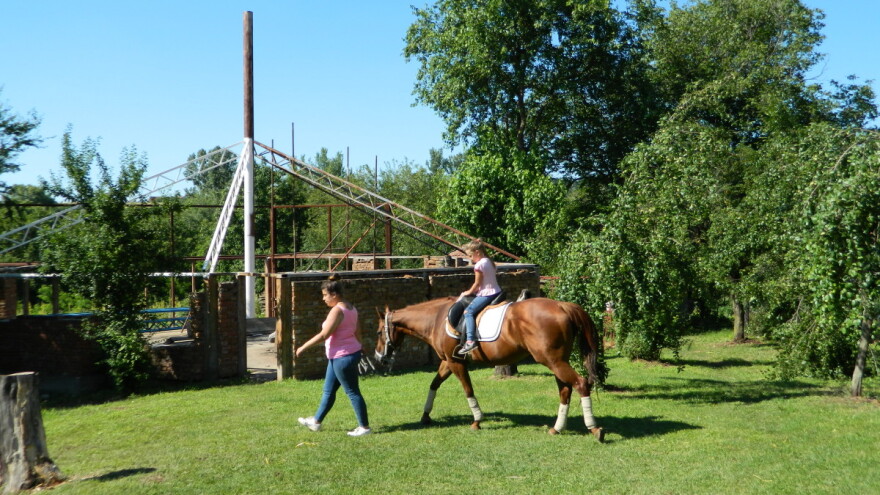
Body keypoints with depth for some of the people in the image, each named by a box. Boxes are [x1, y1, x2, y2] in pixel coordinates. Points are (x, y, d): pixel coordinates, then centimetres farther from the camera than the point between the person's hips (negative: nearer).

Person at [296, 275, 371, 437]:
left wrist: (303, 347, -15)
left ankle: (364, 427, 9)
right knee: (328, 390, 20)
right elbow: (357, 331, 16)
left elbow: (324, 334, -23)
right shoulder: (351, 308, 7)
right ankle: (316, 421, 32)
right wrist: (360, 346, 33)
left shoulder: (337, 310, -20)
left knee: (352, 392, 0)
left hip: (343, 357, -10)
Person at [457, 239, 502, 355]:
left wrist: (469, 292, 5)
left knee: (468, 311, -15)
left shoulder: (479, 265, -14)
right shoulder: (489, 262, 13)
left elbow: (477, 283, -11)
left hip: (486, 294, -10)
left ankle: (470, 341, -26)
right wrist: (472, 291, 20)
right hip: (496, 292, 10)